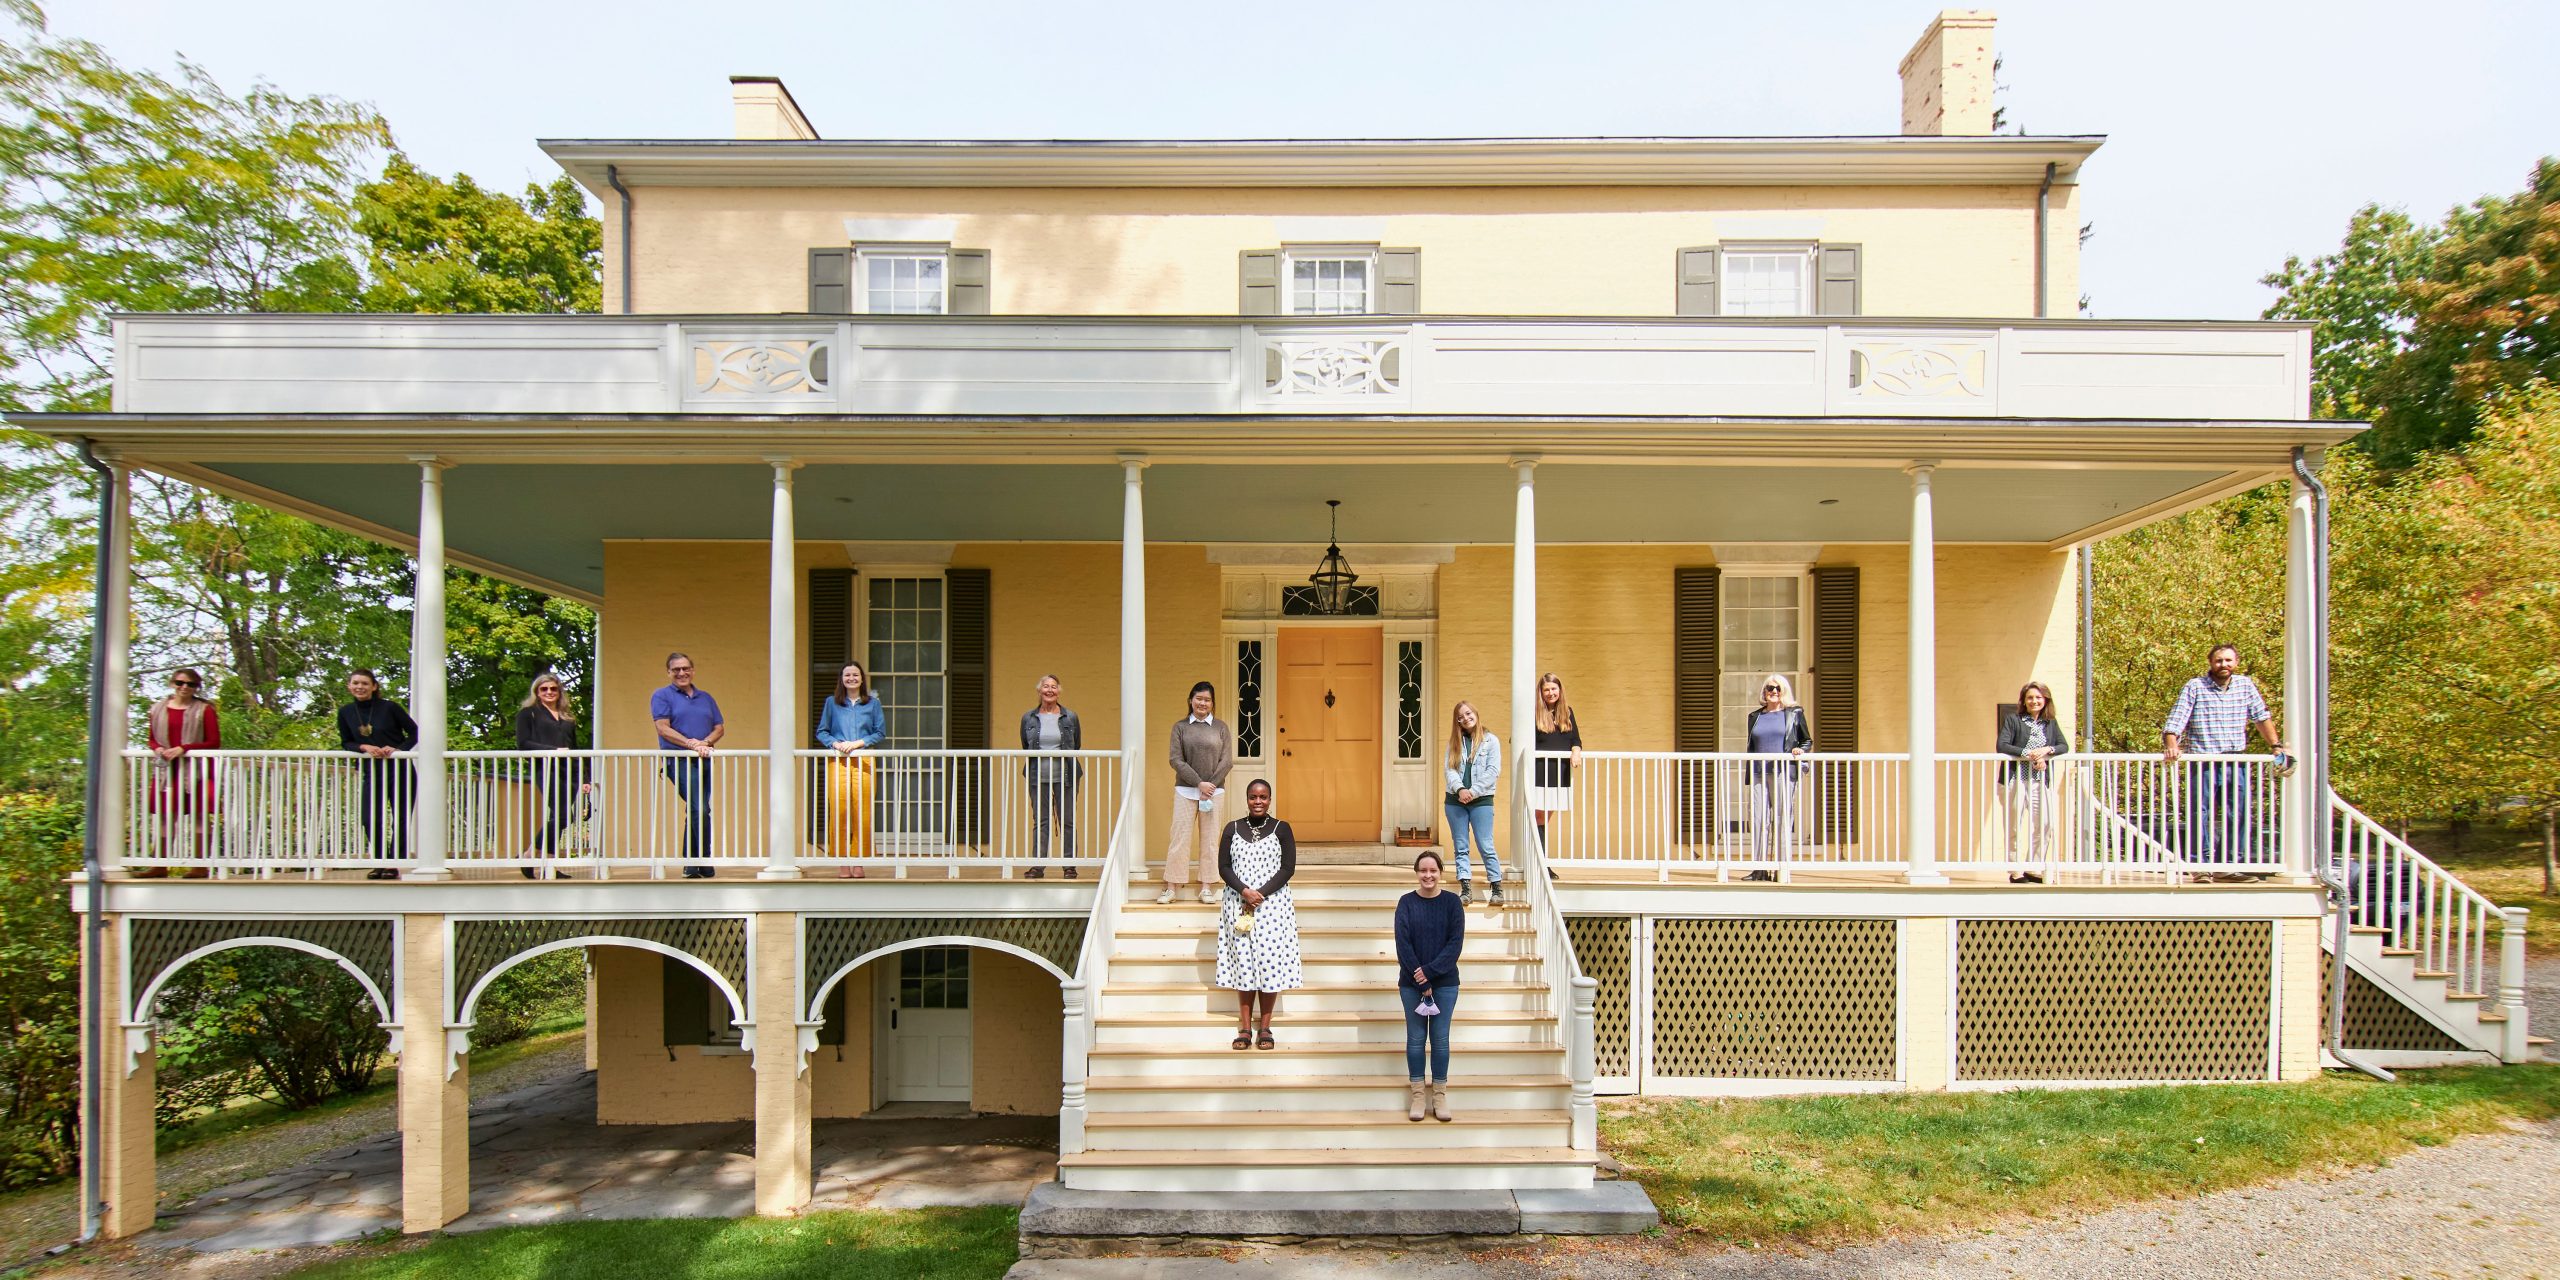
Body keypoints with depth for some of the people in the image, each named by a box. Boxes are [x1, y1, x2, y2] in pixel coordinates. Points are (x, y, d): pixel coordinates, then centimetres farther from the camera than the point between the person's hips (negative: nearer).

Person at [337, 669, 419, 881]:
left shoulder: (389, 707, -7)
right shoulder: (345, 713, 3)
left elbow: (414, 732, -2)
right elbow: (345, 743, 8)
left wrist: (397, 749, -16)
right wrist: (364, 747, -12)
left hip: (400, 770, -3)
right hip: (371, 773, 3)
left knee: (400, 819, -1)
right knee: (369, 818, -9)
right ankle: (380, 863, 7)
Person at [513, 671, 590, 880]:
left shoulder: (568, 717, 24)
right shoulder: (528, 713, 9)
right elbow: (522, 744, -2)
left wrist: (584, 779, 16)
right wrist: (554, 750, -13)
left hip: (569, 772, 6)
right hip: (546, 770, -6)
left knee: (557, 818, 2)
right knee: (563, 816, -18)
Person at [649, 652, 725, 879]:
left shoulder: (706, 698, 20)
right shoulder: (662, 696, 5)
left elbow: (720, 728, 14)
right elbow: (663, 728, -7)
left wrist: (705, 742, -7)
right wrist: (692, 744, -16)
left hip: (704, 761, 5)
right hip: (680, 761, -5)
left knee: (695, 812, 8)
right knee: (700, 810, -16)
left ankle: (691, 867, 15)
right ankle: (705, 867, -8)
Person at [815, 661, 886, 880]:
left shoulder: (873, 703, 12)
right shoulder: (831, 702, 13)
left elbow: (880, 732, 7)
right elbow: (821, 732, 12)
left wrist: (858, 743, -6)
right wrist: (835, 744, -7)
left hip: (864, 761, 0)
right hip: (838, 761, 0)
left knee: (862, 813, -6)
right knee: (839, 811, -8)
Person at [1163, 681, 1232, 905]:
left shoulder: (1221, 727, 7)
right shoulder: (1180, 726, 4)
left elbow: (1227, 761, 1)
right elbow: (1176, 760, -4)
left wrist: (1211, 785, -9)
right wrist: (1199, 783, -12)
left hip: (1213, 790, 1)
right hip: (1185, 790, -1)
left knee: (1209, 838, 3)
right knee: (1180, 836, -2)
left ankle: (1206, 887, 10)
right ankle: (1171, 887, 4)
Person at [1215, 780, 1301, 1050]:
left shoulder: (1281, 829, 2)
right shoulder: (1232, 829, 7)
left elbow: (1288, 868, -4)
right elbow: (1224, 867, 2)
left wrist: (1261, 894, -13)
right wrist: (1244, 891, -14)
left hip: (1273, 903, -1)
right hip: (1238, 903, 1)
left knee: (1270, 961, -2)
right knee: (1242, 961, 2)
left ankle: (1264, 1027, 8)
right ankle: (1245, 1027, 8)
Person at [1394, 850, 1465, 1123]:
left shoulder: (1452, 903, -1)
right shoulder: (1406, 903, -3)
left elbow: (1456, 943, -7)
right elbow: (1403, 944, -7)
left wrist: (1430, 970, -16)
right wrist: (1421, 983, -13)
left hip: (1445, 981, 0)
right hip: (1411, 982, 0)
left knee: (1440, 1038, 5)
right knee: (1416, 1038, 5)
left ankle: (1440, 1094, 16)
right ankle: (1417, 1095, 15)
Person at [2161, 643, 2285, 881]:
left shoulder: (2246, 685, 8)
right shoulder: (2195, 687, -4)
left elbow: (2262, 717, 15)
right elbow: (2175, 720, -10)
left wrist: (2276, 745, 8)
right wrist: (2171, 745, -25)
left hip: (2236, 764, 4)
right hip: (2203, 764, -4)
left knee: (2237, 817, 5)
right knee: (2201, 816, -3)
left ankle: (2227, 866, 13)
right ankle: (2202, 866, 2)